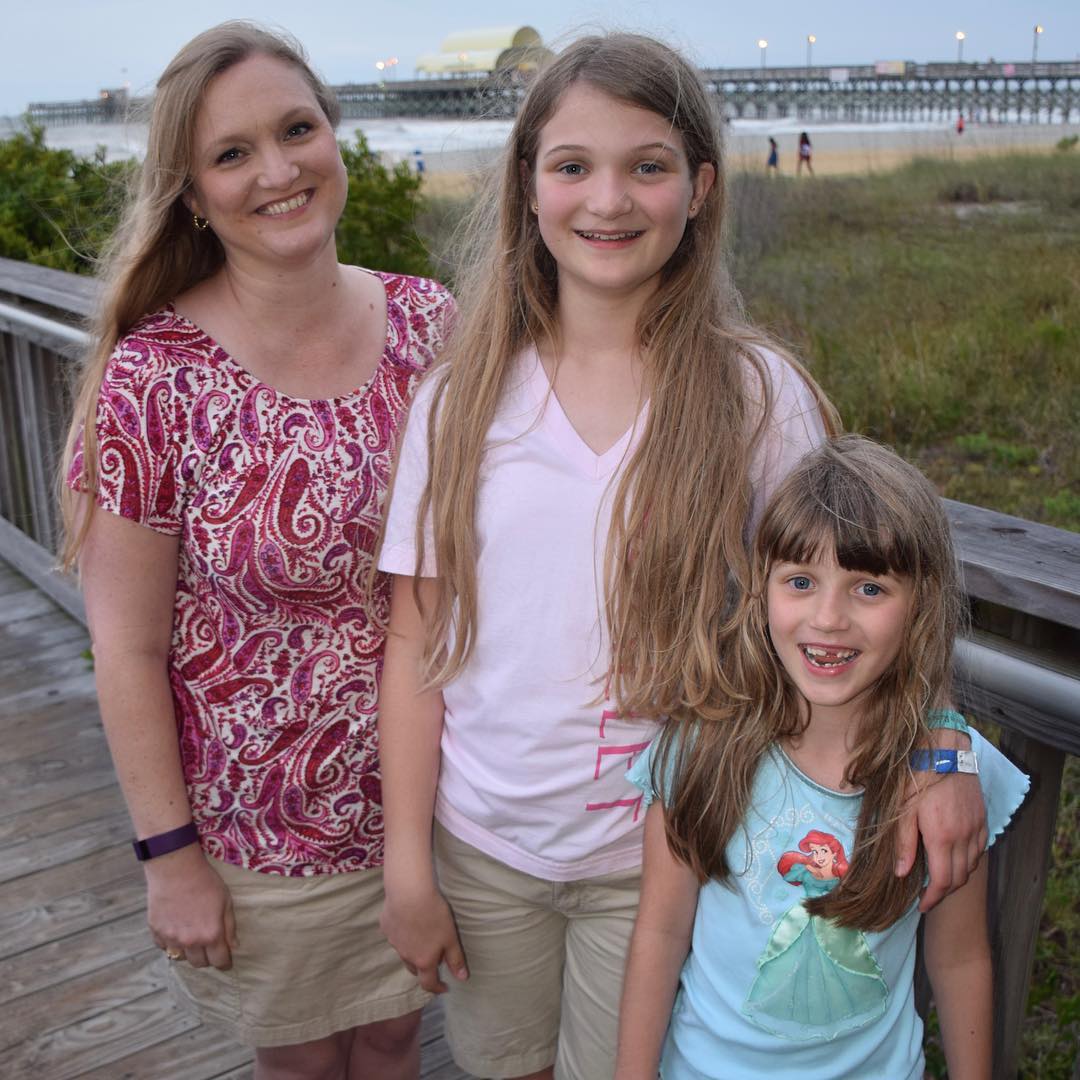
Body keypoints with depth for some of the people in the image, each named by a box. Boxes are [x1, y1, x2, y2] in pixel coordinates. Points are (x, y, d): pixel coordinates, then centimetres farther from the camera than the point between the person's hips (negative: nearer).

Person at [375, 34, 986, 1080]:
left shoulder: (757, 394, -9)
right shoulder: (462, 396, -5)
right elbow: (415, 640, -4)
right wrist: (406, 864, -3)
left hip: (657, 855, -1)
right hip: (479, 840, 2)